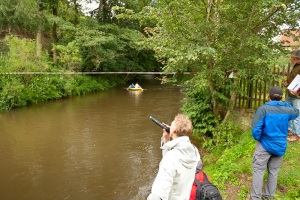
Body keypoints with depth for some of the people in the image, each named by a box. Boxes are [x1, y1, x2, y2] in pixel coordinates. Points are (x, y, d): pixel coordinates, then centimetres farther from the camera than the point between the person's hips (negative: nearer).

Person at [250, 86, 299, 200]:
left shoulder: (264, 108, -16)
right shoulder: (287, 109, -2)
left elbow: (256, 128, -20)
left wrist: (257, 138, -1)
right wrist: (285, 104, 29)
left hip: (265, 145, -4)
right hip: (280, 146, 5)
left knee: (258, 171, 5)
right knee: (273, 171, 15)